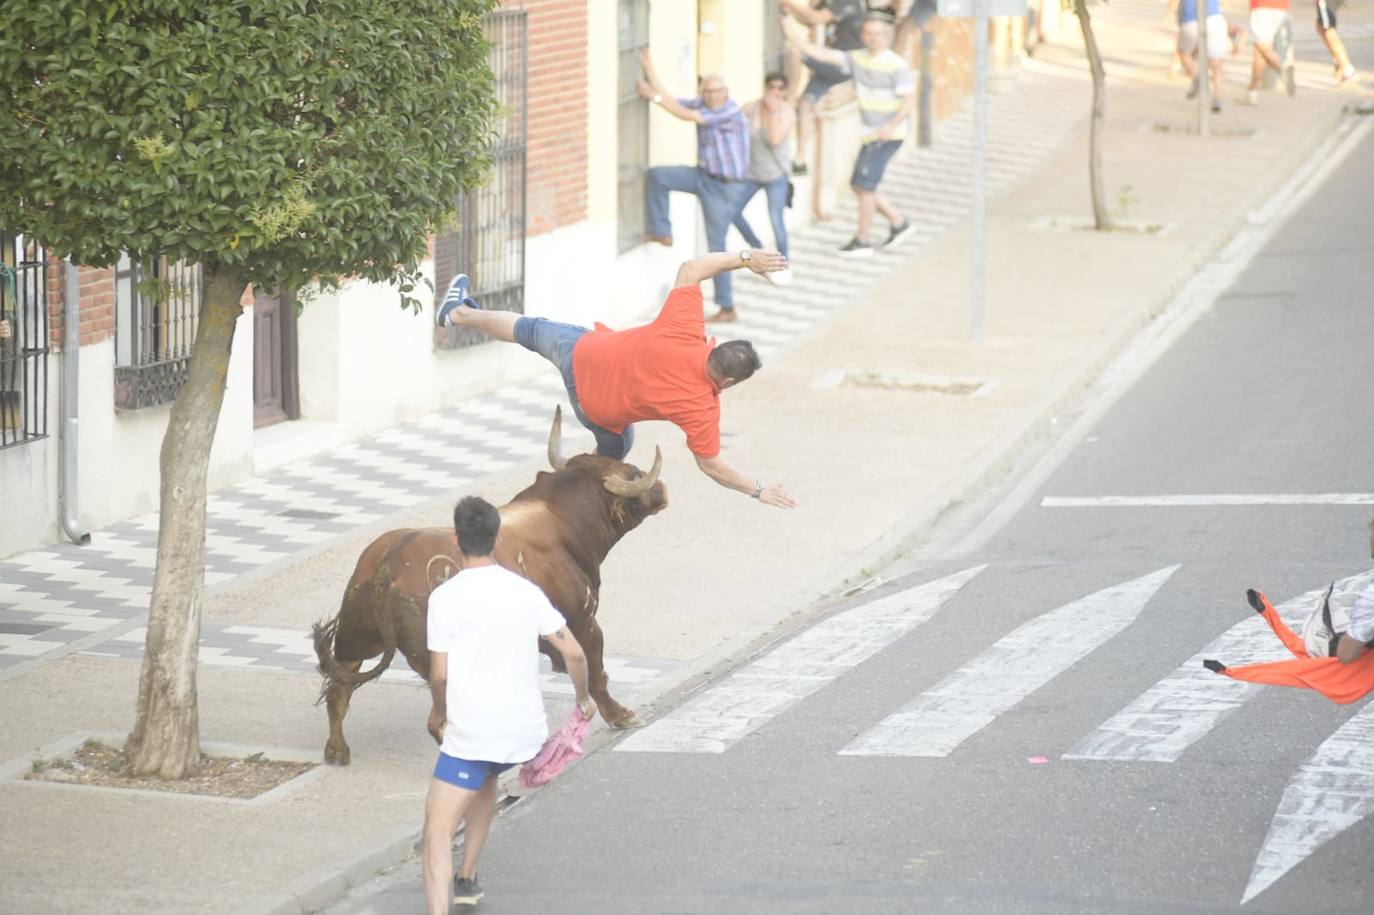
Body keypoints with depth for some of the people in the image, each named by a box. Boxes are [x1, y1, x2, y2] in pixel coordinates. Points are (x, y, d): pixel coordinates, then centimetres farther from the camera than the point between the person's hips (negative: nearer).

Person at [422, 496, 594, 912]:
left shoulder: (445, 597, -10)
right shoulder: (526, 591, 3)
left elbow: (439, 674, -10)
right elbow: (573, 652, 4)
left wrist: (438, 713, 10)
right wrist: (583, 698, 22)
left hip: (471, 732, -6)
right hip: (525, 729, 6)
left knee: (437, 831, -6)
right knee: (484, 780, 37)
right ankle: (467, 879, 40)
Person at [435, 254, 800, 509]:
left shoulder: (683, 330, -28)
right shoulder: (703, 408, -30)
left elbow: (689, 270, -18)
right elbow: (711, 465, -18)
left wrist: (744, 258, -16)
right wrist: (758, 490, -9)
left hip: (580, 354, 2)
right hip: (598, 410, -2)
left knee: (532, 331, 29)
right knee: (616, 448, 30)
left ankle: (460, 313, 51)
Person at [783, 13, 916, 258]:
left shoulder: (896, 65, -15)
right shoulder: (858, 59, 5)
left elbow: (909, 100, -18)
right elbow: (822, 55, 2)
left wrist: (892, 126, -31)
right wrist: (798, 41, -11)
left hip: (888, 136, -8)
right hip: (871, 136, 8)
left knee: (864, 186, -6)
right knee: (859, 185, 11)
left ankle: (862, 241, 3)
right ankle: (899, 223, 23)